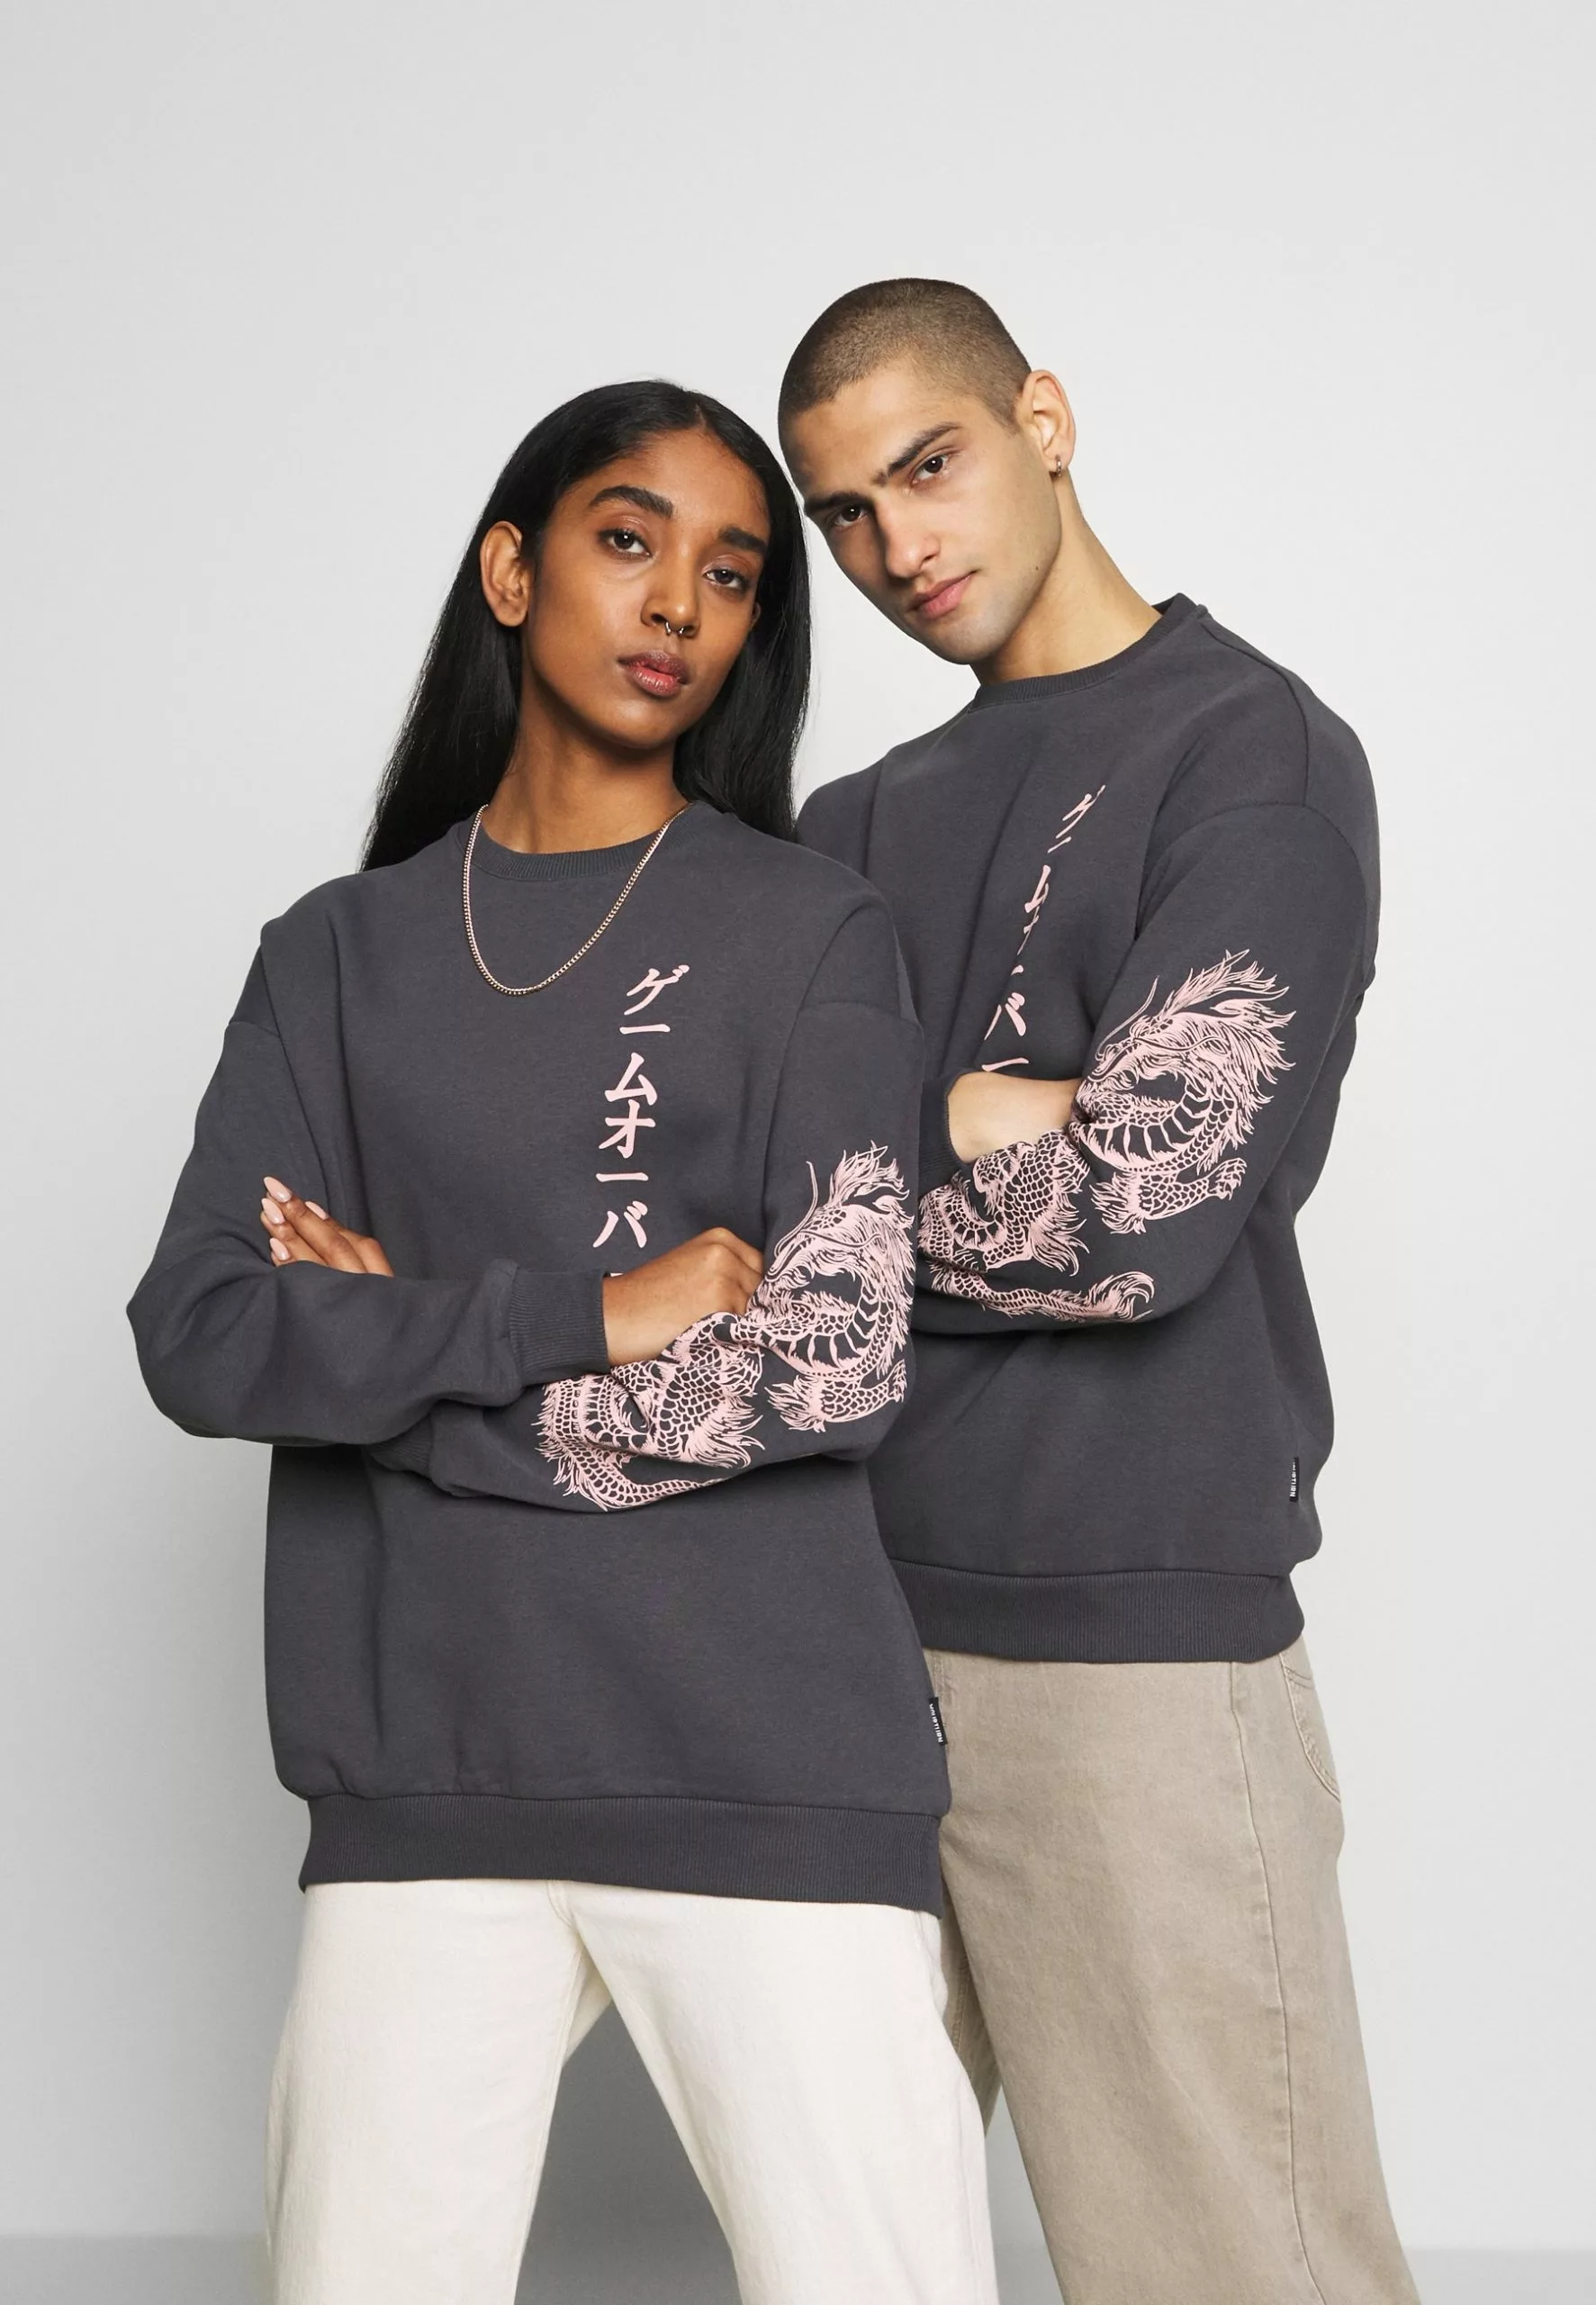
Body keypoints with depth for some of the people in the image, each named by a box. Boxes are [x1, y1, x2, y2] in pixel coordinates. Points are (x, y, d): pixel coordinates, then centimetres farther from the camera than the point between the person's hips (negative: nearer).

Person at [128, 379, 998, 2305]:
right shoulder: (344, 956, 12)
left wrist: (387, 1350, -5)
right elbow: (196, 1336, -2)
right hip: (426, 1777, 2)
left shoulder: (814, 934, 5)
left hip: (771, 1769, -1)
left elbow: (832, 1369, -7)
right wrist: (591, 1313, -11)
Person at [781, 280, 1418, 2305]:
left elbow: (1145, 1214, -13)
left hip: (1130, 1627, -6)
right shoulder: (861, 825, 19)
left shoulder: (1253, 753, -2)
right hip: (850, 1615, 6)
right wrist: (961, 1130, -9)